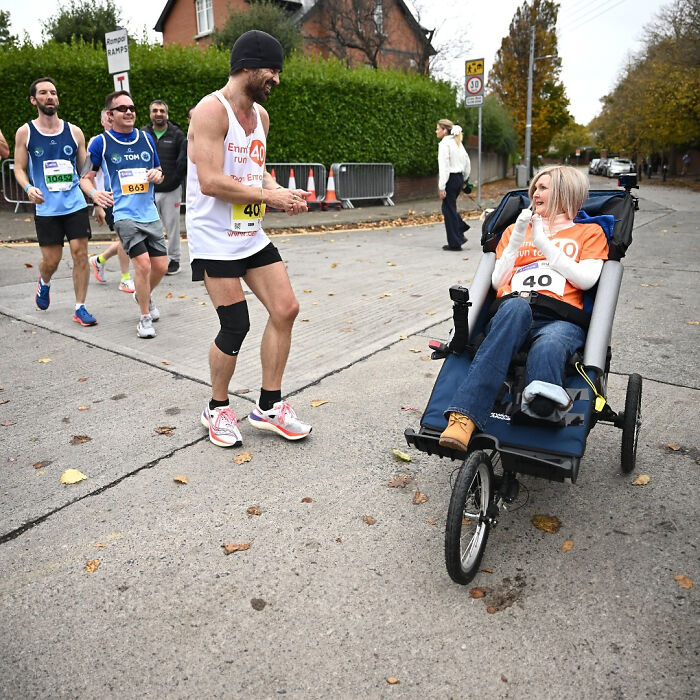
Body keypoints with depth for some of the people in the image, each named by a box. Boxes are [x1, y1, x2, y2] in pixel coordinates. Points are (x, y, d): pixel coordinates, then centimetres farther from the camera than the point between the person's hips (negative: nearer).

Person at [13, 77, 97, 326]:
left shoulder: (74, 132, 6)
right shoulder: (25, 132, 2)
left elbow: (85, 170, 12)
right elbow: (19, 168, 6)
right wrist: (28, 188, -15)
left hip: (76, 204, 1)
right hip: (46, 208, -1)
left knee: (80, 253, -5)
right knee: (51, 260, 1)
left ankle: (80, 308, 6)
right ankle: (44, 283, 38)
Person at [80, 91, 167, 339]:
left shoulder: (146, 138, 10)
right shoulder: (100, 142, -1)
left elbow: (158, 172, 21)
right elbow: (86, 177, 4)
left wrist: (157, 175, -3)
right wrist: (94, 193, -17)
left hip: (150, 213, 5)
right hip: (124, 214, -4)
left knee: (160, 266, 5)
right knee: (142, 263, -16)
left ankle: (144, 296, 38)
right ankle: (145, 318, 2)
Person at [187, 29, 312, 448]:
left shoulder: (261, 115, 13)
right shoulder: (211, 111, -14)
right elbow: (211, 182, -23)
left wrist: (281, 192, 1)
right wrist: (270, 196, -17)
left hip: (253, 236, 8)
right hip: (215, 239, -8)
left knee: (286, 309, 1)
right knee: (236, 326, -7)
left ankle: (269, 407, 14)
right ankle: (218, 410, 18)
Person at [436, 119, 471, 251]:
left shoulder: (444, 143, -12)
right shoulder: (458, 143, 14)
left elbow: (444, 166, -18)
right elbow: (467, 162, 18)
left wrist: (442, 187, -19)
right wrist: (464, 180, 24)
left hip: (450, 179, -8)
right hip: (459, 178, 8)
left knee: (449, 210, 0)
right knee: (449, 208, 19)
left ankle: (455, 243, 5)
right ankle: (460, 233, 12)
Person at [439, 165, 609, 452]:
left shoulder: (589, 232, 26)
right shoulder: (516, 229, 33)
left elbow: (586, 279, 6)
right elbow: (497, 281, 21)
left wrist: (544, 244, 6)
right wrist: (516, 241, 9)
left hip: (560, 318, 1)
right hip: (513, 312, -1)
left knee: (547, 348, -39)